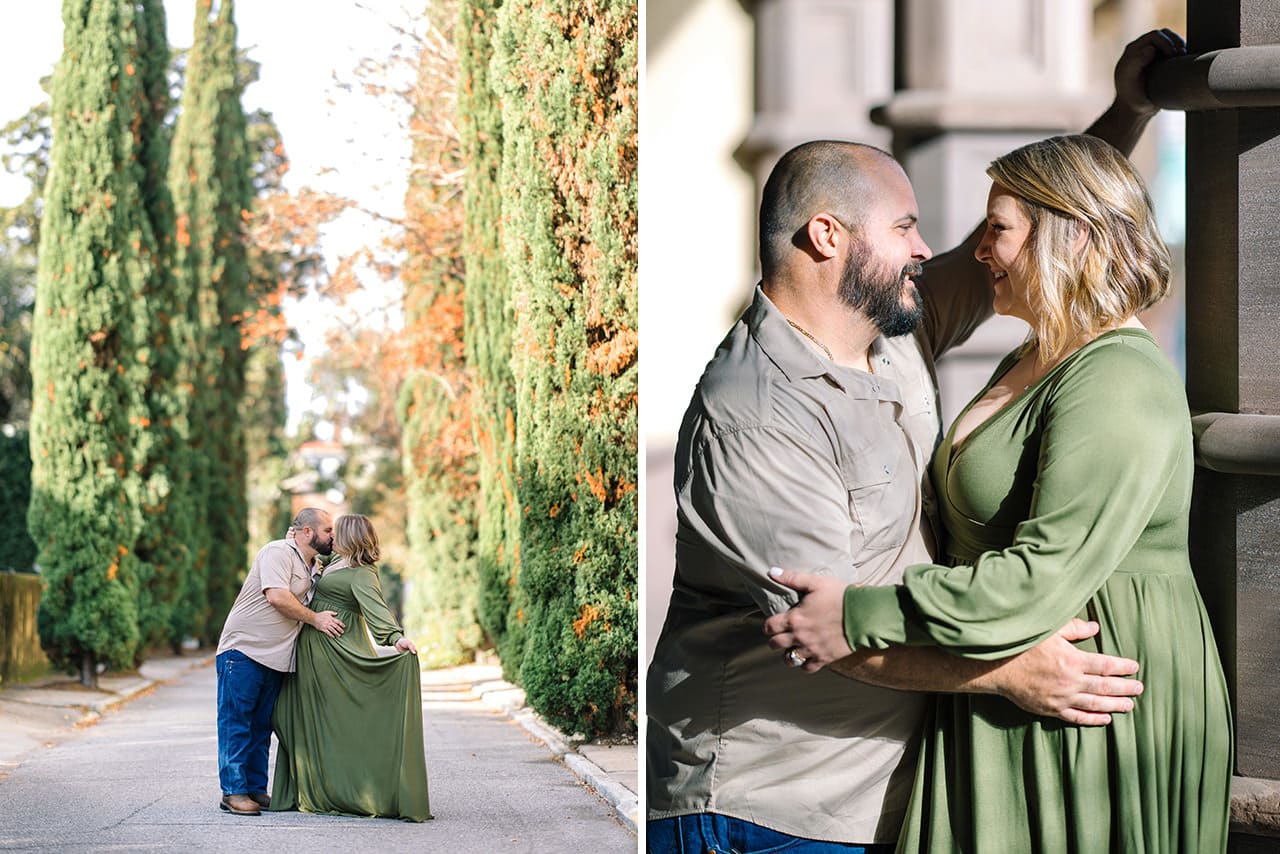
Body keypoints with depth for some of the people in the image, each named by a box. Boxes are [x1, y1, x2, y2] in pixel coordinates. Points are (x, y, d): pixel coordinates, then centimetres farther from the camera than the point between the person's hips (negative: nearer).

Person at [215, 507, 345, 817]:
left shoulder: (313, 568, 17)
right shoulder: (278, 552, -11)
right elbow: (276, 596, -22)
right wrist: (314, 618, -13)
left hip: (275, 658, 9)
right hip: (243, 649, -9)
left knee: (262, 726, 10)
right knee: (235, 722, -5)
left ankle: (256, 789, 14)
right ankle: (234, 792, -6)